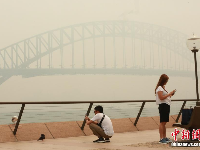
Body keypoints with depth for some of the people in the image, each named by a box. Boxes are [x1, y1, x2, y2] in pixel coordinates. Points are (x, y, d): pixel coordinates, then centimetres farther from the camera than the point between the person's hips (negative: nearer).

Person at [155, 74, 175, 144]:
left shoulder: (163, 87, 19)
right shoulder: (159, 88, -11)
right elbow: (161, 97, -20)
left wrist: (170, 95, 9)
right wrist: (169, 93, -17)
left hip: (167, 105, 10)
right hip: (163, 106, -10)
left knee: (164, 122, 13)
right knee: (162, 122, -9)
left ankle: (164, 137, 18)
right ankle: (161, 139, -9)